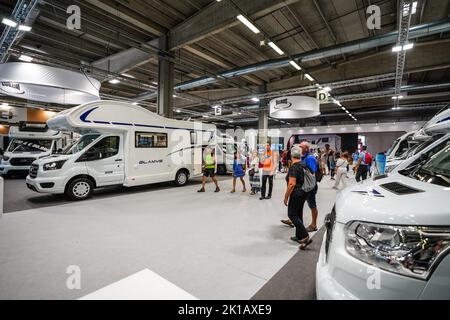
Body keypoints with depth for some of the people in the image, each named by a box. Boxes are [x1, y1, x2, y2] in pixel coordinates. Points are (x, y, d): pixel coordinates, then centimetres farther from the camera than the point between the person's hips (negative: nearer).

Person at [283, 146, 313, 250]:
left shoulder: (293, 167, -18)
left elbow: (292, 184, -24)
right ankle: (299, 236, 26)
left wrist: (286, 197, -17)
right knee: (298, 214, 17)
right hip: (304, 193, 9)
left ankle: (305, 237, -8)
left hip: (296, 194, -9)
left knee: (292, 215, -1)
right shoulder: (303, 165, 8)